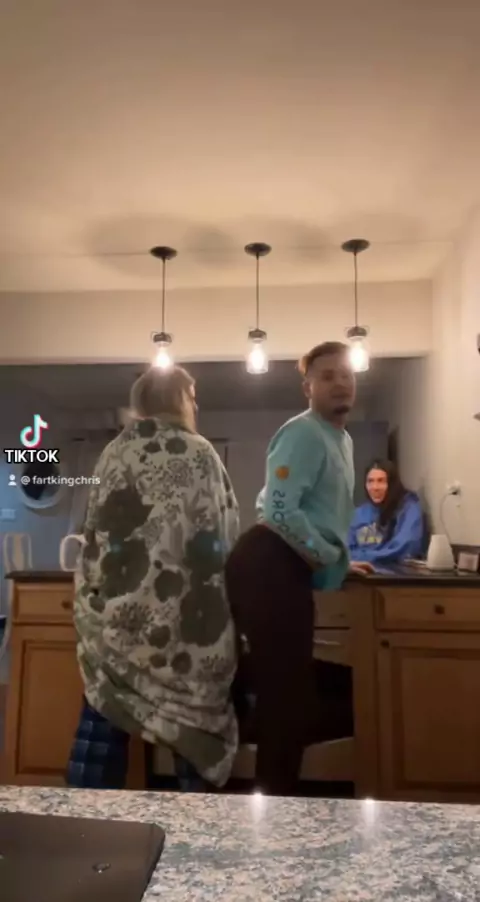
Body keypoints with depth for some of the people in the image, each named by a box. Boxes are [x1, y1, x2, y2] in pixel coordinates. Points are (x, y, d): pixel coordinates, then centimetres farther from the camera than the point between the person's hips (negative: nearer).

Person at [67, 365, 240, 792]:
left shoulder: (114, 453, 7)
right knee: (193, 714, 10)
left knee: (104, 713, 11)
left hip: (114, 605, 4)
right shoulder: (198, 453, -6)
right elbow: (223, 530, -5)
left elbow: (99, 528, 12)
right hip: (184, 610, -4)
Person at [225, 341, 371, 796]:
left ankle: (276, 789, 31)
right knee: (287, 691, -3)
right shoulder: (304, 434, -13)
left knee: (287, 689, 17)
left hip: (287, 569, 10)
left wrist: (340, 562, 24)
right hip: (269, 566, -10)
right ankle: (275, 792, 13)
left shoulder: (342, 439, 20)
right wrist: (329, 557, -10)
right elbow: (280, 510, -23)